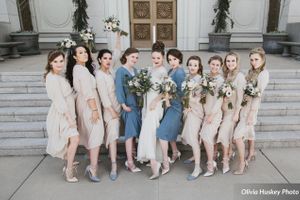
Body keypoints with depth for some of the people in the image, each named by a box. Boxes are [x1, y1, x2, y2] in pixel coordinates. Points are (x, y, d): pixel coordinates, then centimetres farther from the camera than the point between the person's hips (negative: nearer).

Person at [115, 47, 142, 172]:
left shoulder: (135, 70, 16)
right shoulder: (121, 71, -5)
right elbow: (119, 88, -12)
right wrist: (123, 105, -18)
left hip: (137, 103, 7)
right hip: (128, 104, -7)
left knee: (134, 131, 9)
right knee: (130, 132, -8)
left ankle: (130, 158, 21)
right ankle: (130, 162, -3)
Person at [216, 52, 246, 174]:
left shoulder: (239, 76, -9)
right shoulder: (225, 75, 10)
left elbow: (240, 96, -12)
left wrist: (236, 113, -15)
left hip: (233, 109, -5)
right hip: (224, 108, 5)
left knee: (224, 133, -8)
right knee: (227, 134, 7)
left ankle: (225, 161, 6)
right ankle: (228, 154, 23)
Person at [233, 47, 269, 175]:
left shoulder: (263, 73, -13)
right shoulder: (251, 71, 9)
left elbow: (258, 95, -17)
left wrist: (251, 113, -19)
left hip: (251, 107, -8)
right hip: (243, 104, 8)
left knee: (237, 135, -11)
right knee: (248, 129, 24)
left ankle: (242, 162, 4)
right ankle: (251, 152, 46)